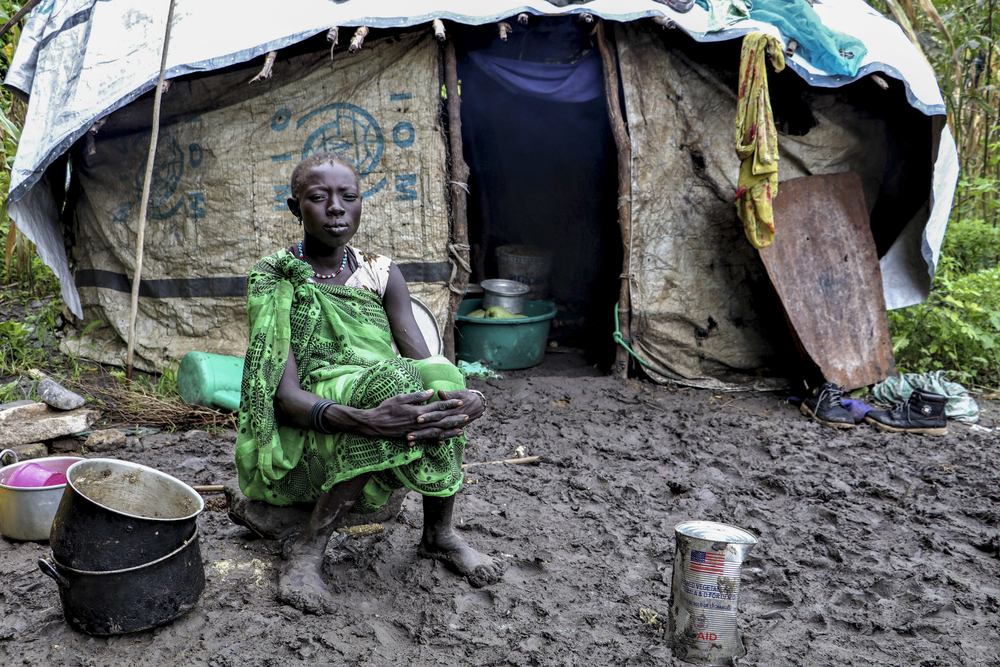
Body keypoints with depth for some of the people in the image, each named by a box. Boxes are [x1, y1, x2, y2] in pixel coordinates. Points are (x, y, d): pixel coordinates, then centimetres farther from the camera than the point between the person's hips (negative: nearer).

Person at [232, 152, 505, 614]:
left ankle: (439, 534, -8)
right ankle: (308, 547, -22)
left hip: (375, 455, 4)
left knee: (436, 383, -26)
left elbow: (424, 364, -7)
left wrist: (470, 399, -31)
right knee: (394, 381, -31)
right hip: (298, 449, -4)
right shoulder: (274, 278, -9)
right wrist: (363, 420, -40)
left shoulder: (382, 274, 4)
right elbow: (285, 394, -20)